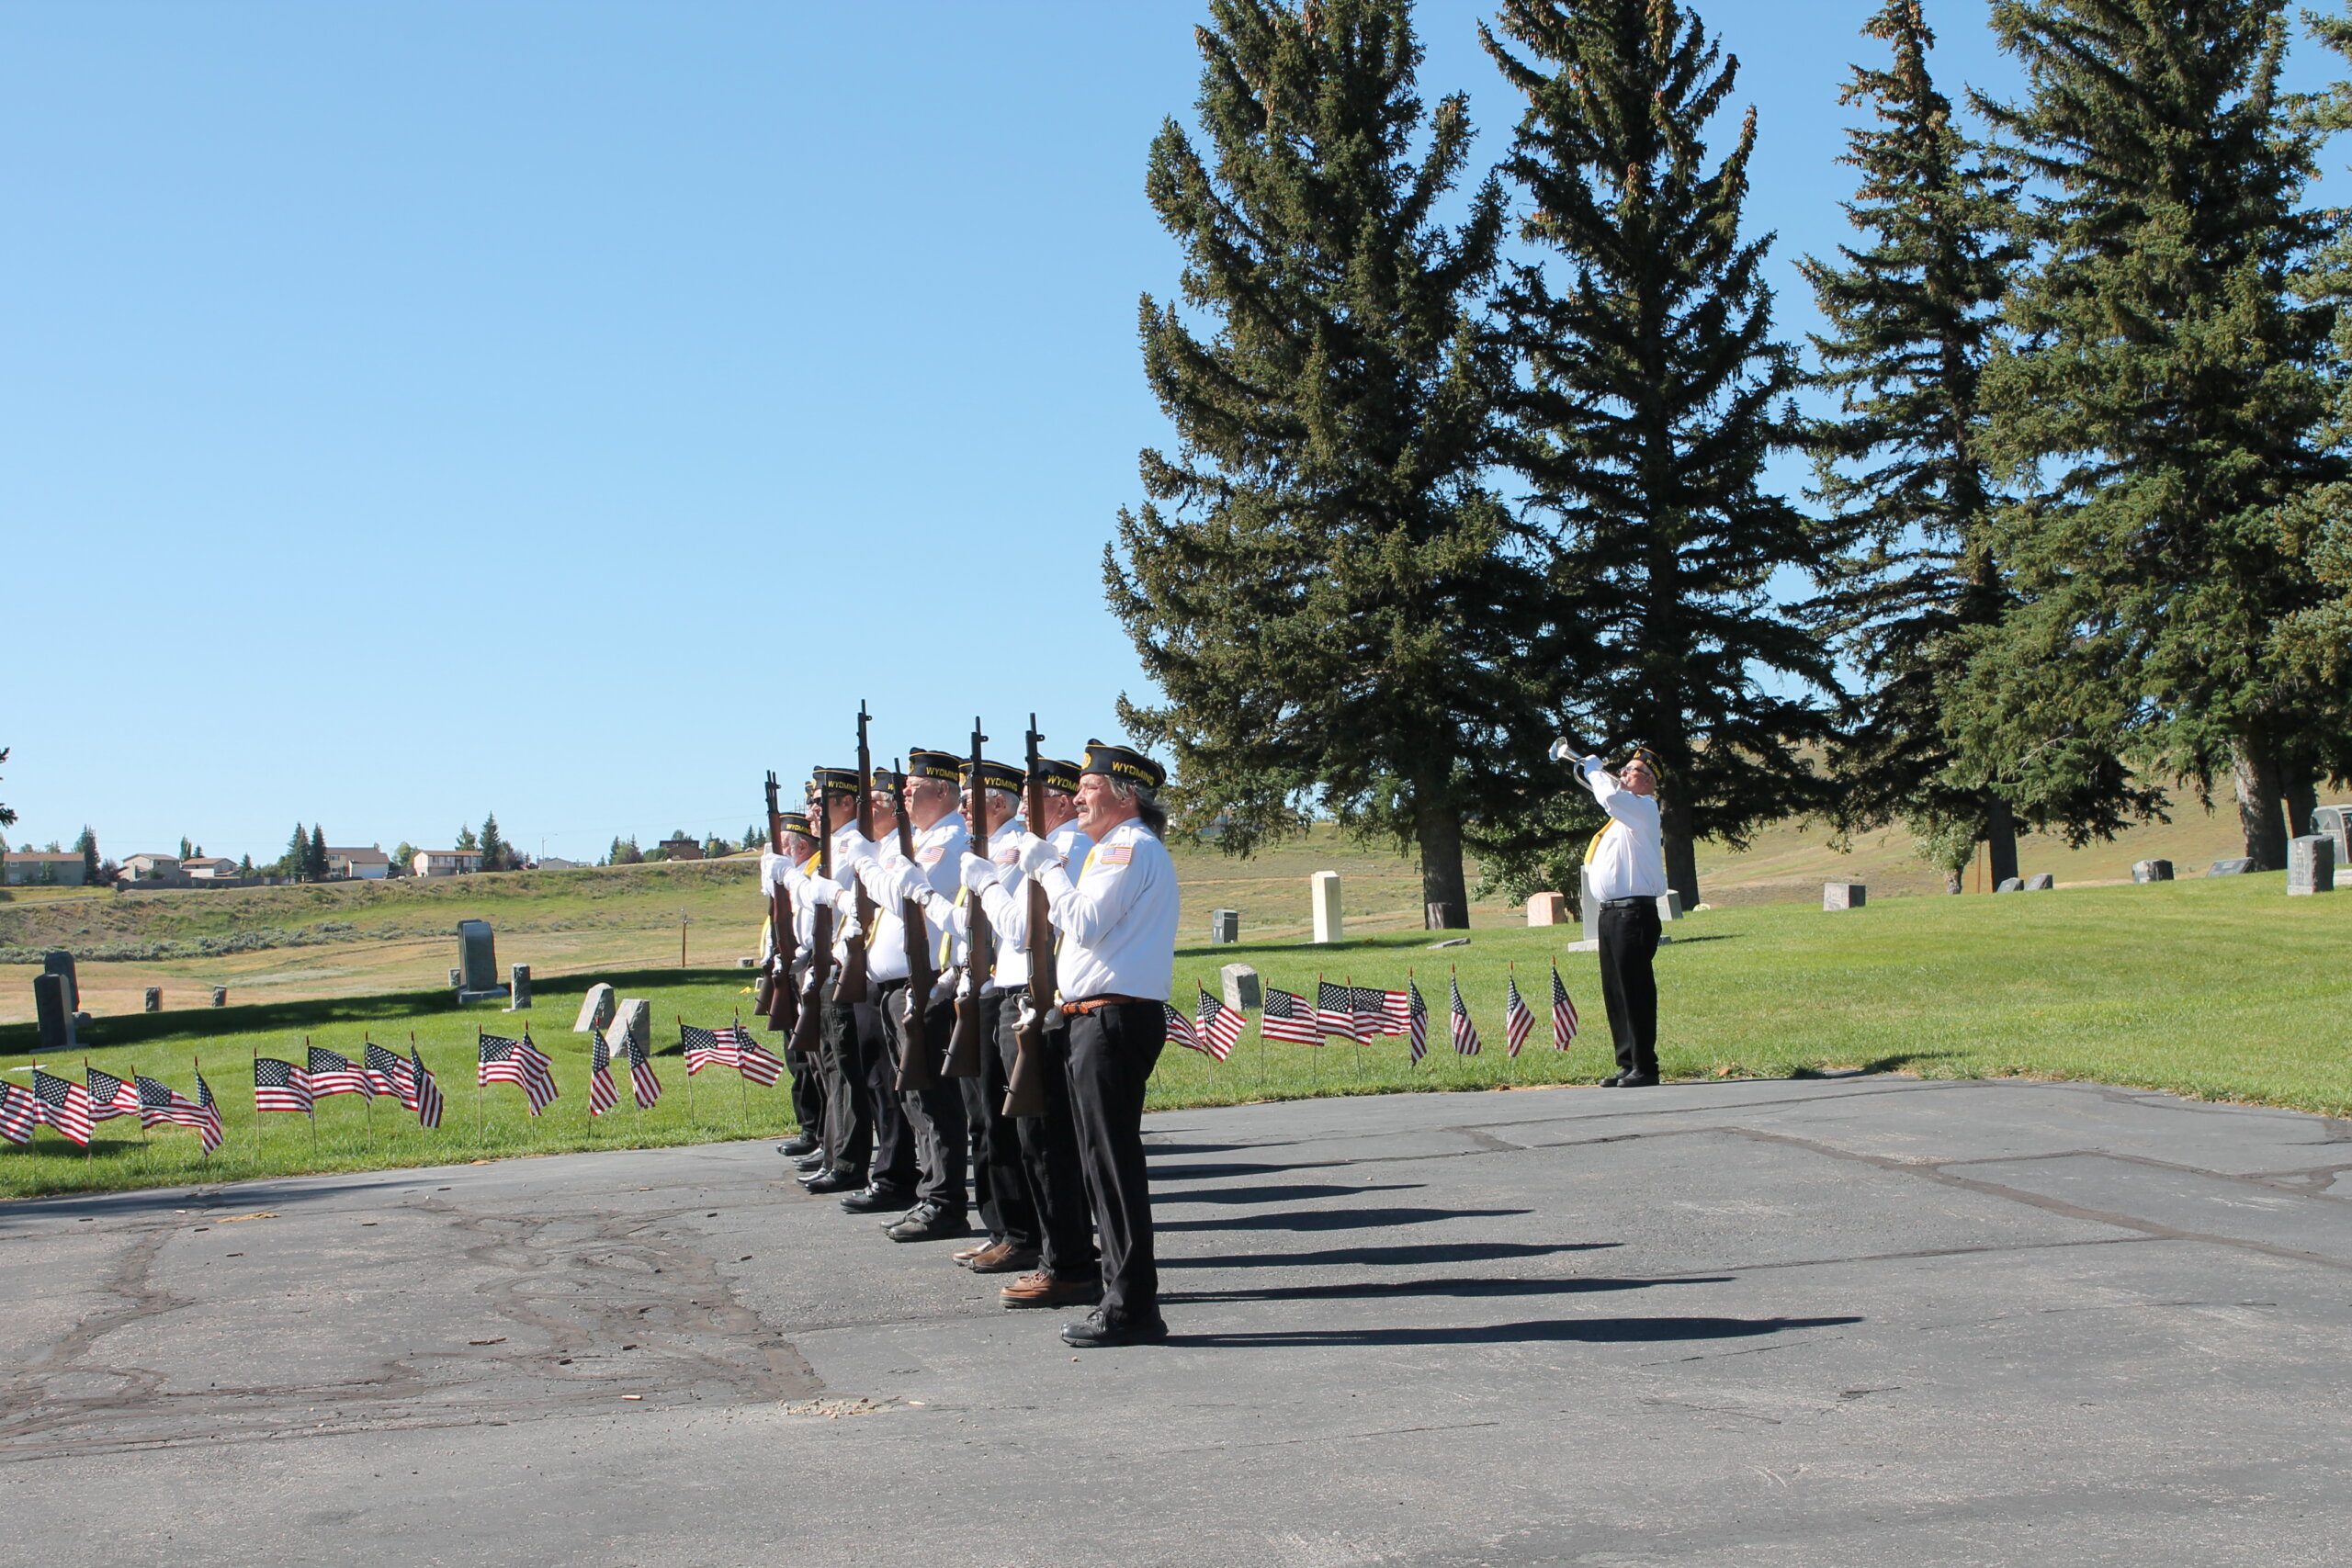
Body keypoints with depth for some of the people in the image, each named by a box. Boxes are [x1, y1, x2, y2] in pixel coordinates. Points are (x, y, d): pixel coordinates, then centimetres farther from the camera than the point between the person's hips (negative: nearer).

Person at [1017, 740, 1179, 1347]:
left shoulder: (1132, 848, -12)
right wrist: (1050, 873, 14)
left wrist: (1050, 869, -9)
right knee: (1106, 1159, 13)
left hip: (1114, 1018, -11)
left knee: (1113, 1161, -9)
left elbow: (1084, 925, -20)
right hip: (1099, 1017, 11)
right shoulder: (1119, 848, 22)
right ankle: (1124, 1290, 19)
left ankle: (1131, 1308, -6)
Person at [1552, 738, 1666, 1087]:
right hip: (1610, 911, 10)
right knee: (1614, 992, 11)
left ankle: (1644, 1067, -6)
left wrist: (1594, 769, -6)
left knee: (1636, 991, -8)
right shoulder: (1623, 810, 20)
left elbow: (1610, 796, -23)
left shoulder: (1644, 807, -7)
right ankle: (1627, 1064, 17)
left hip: (1634, 911, -10)